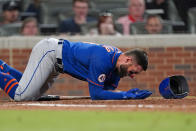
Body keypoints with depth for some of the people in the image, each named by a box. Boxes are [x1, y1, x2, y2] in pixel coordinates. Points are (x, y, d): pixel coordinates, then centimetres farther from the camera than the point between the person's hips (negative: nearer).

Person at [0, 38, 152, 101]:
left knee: (33, 96, 20)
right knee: (21, 95, -20)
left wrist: (129, 93, -17)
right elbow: (95, 94, -30)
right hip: (47, 52, -10)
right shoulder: (102, 60, -31)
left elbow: (107, 90, 0)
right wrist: (127, 95, -31)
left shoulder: (118, 59, -3)